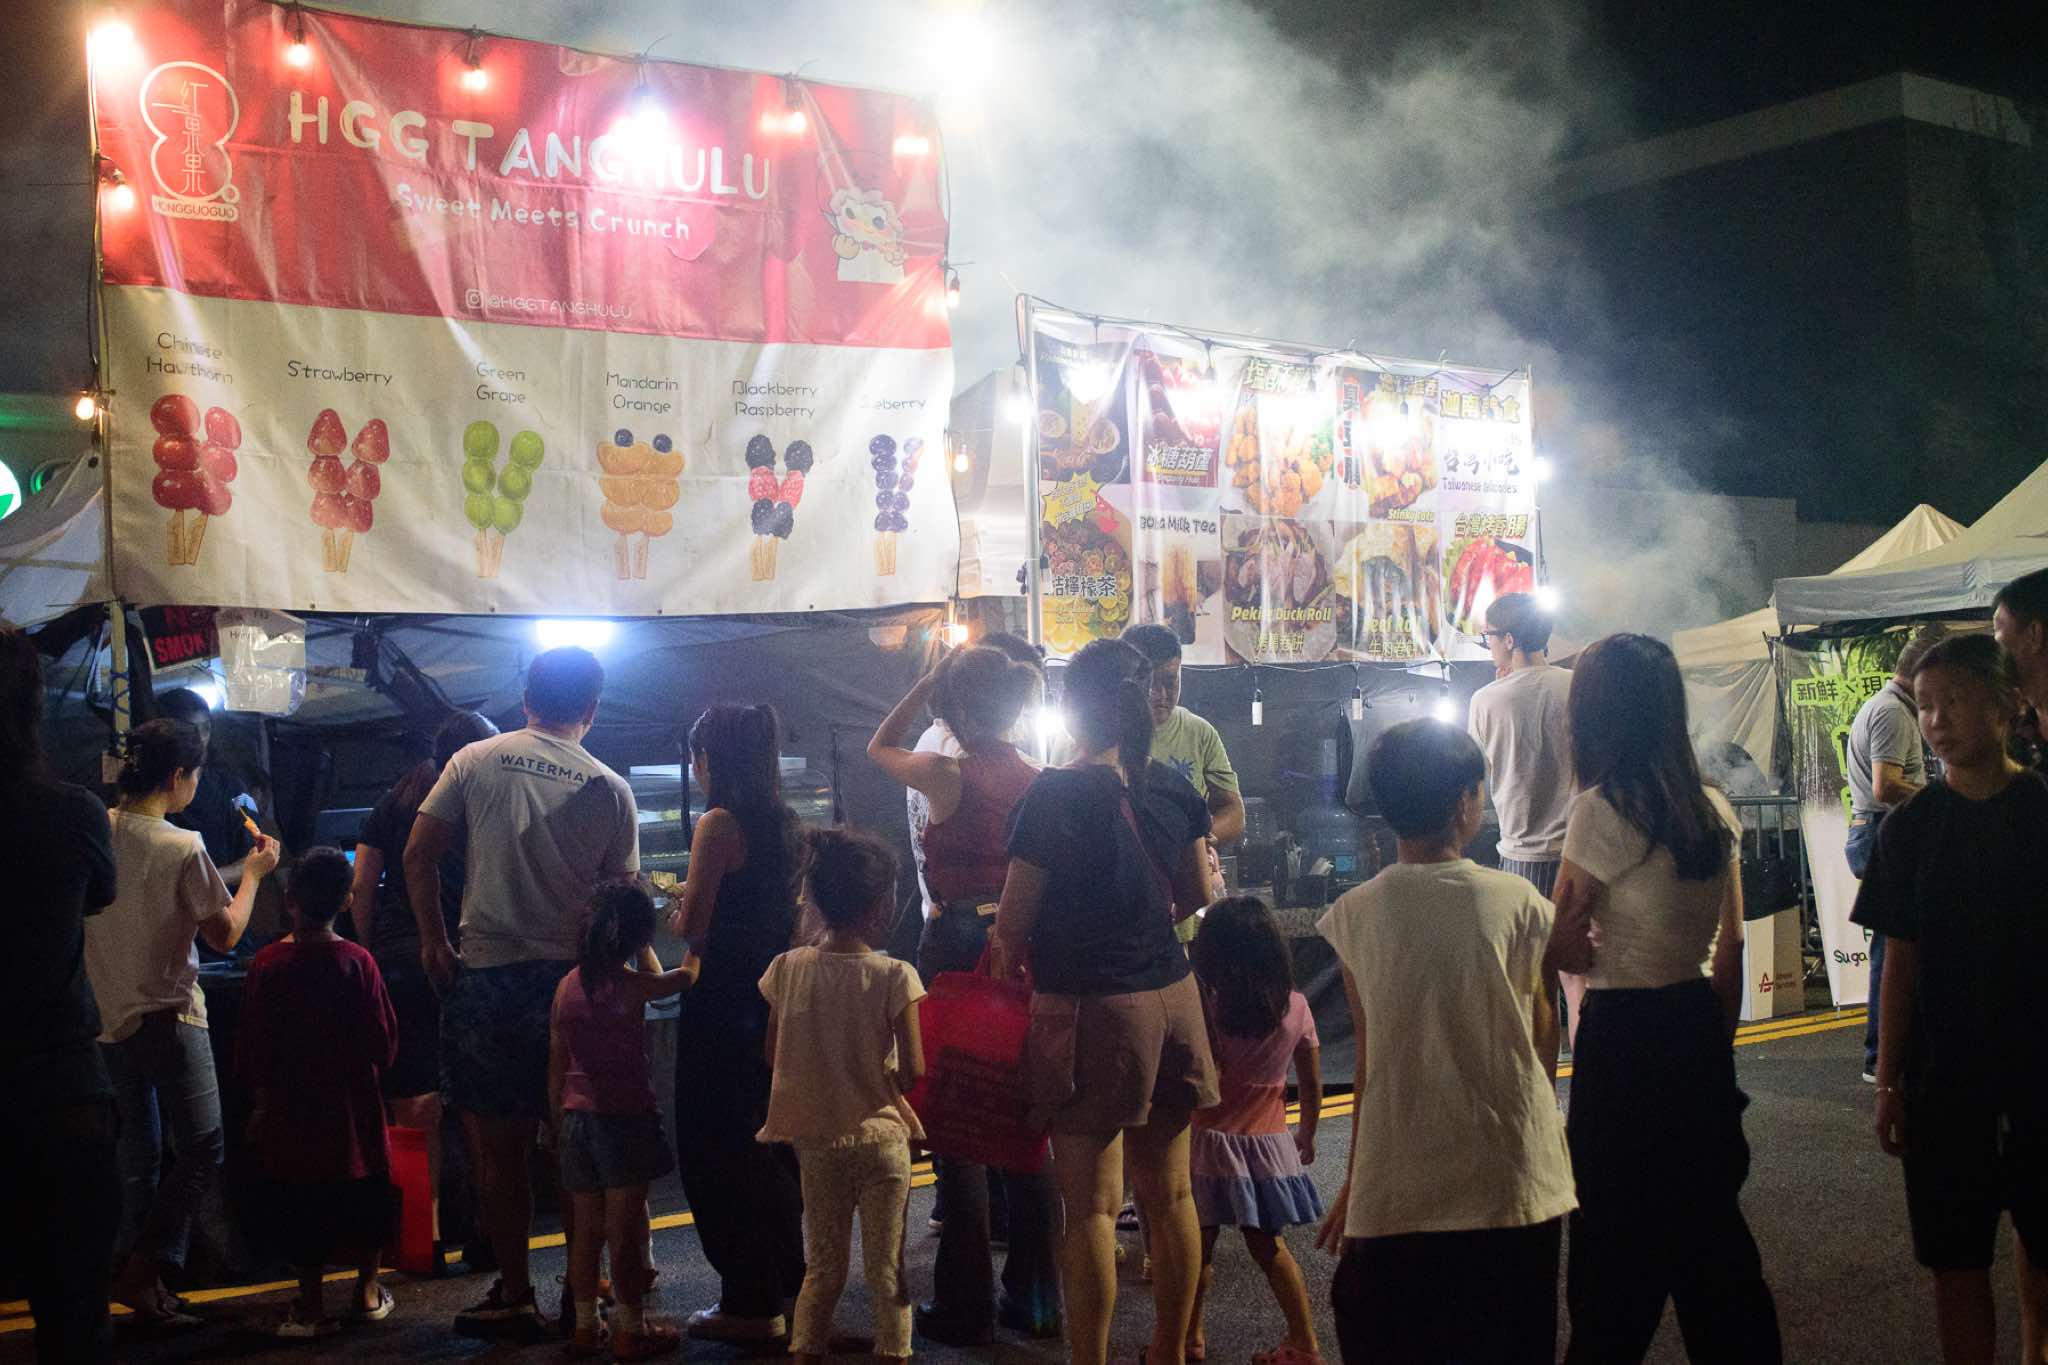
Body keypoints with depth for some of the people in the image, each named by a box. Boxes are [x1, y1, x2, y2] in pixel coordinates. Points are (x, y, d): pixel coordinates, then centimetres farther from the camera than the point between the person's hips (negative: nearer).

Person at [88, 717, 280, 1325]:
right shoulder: (182, 848, -17)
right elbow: (225, 935, -8)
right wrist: (253, 874, 5)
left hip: (108, 1018, 7)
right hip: (167, 1019, -7)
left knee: (138, 1150, 16)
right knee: (202, 1148, 0)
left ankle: (143, 1280, 22)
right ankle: (143, 1271, -6)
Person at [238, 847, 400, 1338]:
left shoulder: (267, 964, -10)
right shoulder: (358, 962, -12)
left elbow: (250, 1045, -3)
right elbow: (384, 1040, -7)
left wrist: (260, 1100, 10)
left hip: (290, 1113, 0)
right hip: (353, 1110, 0)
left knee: (301, 1207, 8)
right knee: (365, 1195, 16)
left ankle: (311, 1306, 12)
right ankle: (367, 1292, 25)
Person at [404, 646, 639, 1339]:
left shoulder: (475, 762, 1)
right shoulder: (611, 790, 2)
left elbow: (419, 854, -1)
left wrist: (434, 942, 6)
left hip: (484, 975, -1)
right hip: (571, 976, 2)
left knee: (497, 1145, 6)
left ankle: (514, 1296, 11)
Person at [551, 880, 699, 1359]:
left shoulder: (568, 984, 4)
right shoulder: (631, 985, -11)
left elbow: (556, 1064, 8)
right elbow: (684, 977, 7)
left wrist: (558, 1121, 17)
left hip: (577, 1117, 5)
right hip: (624, 1117, -5)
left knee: (587, 1229, 13)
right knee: (625, 1230, 1)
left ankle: (586, 1327, 21)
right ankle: (632, 1331, 8)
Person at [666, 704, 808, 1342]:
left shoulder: (718, 824, -14)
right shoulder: (788, 825, 8)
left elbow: (692, 924, -16)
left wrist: (675, 917, 7)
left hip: (723, 1003, -8)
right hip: (775, 999, 8)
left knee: (717, 1152, 2)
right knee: (769, 1145, 19)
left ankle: (750, 1304, 7)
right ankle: (783, 1282, 30)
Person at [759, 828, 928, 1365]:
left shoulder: (786, 969, -5)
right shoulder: (894, 977, -16)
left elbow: (773, 1054, 4)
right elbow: (913, 1071, -16)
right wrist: (881, 1079, 5)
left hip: (815, 1139, 4)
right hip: (880, 1137, -3)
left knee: (822, 1267, 17)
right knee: (887, 1270, 9)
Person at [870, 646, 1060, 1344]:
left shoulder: (948, 775, -13)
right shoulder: (1039, 781, 1)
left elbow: (879, 746, 7)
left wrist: (930, 678, 5)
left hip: (956, 951, -5)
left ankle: (966, 1307, 9)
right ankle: (1035, 1298, 21)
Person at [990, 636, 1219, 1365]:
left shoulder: (1055, 794, -14)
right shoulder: (1173, 788, 2)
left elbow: (1014, 919, -12)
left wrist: (1007, 963, 9)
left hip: (1089, 1005, -6)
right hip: (1170, 999, 6)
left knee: (1093, 1207, 0)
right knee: (1169, 1193, 14)